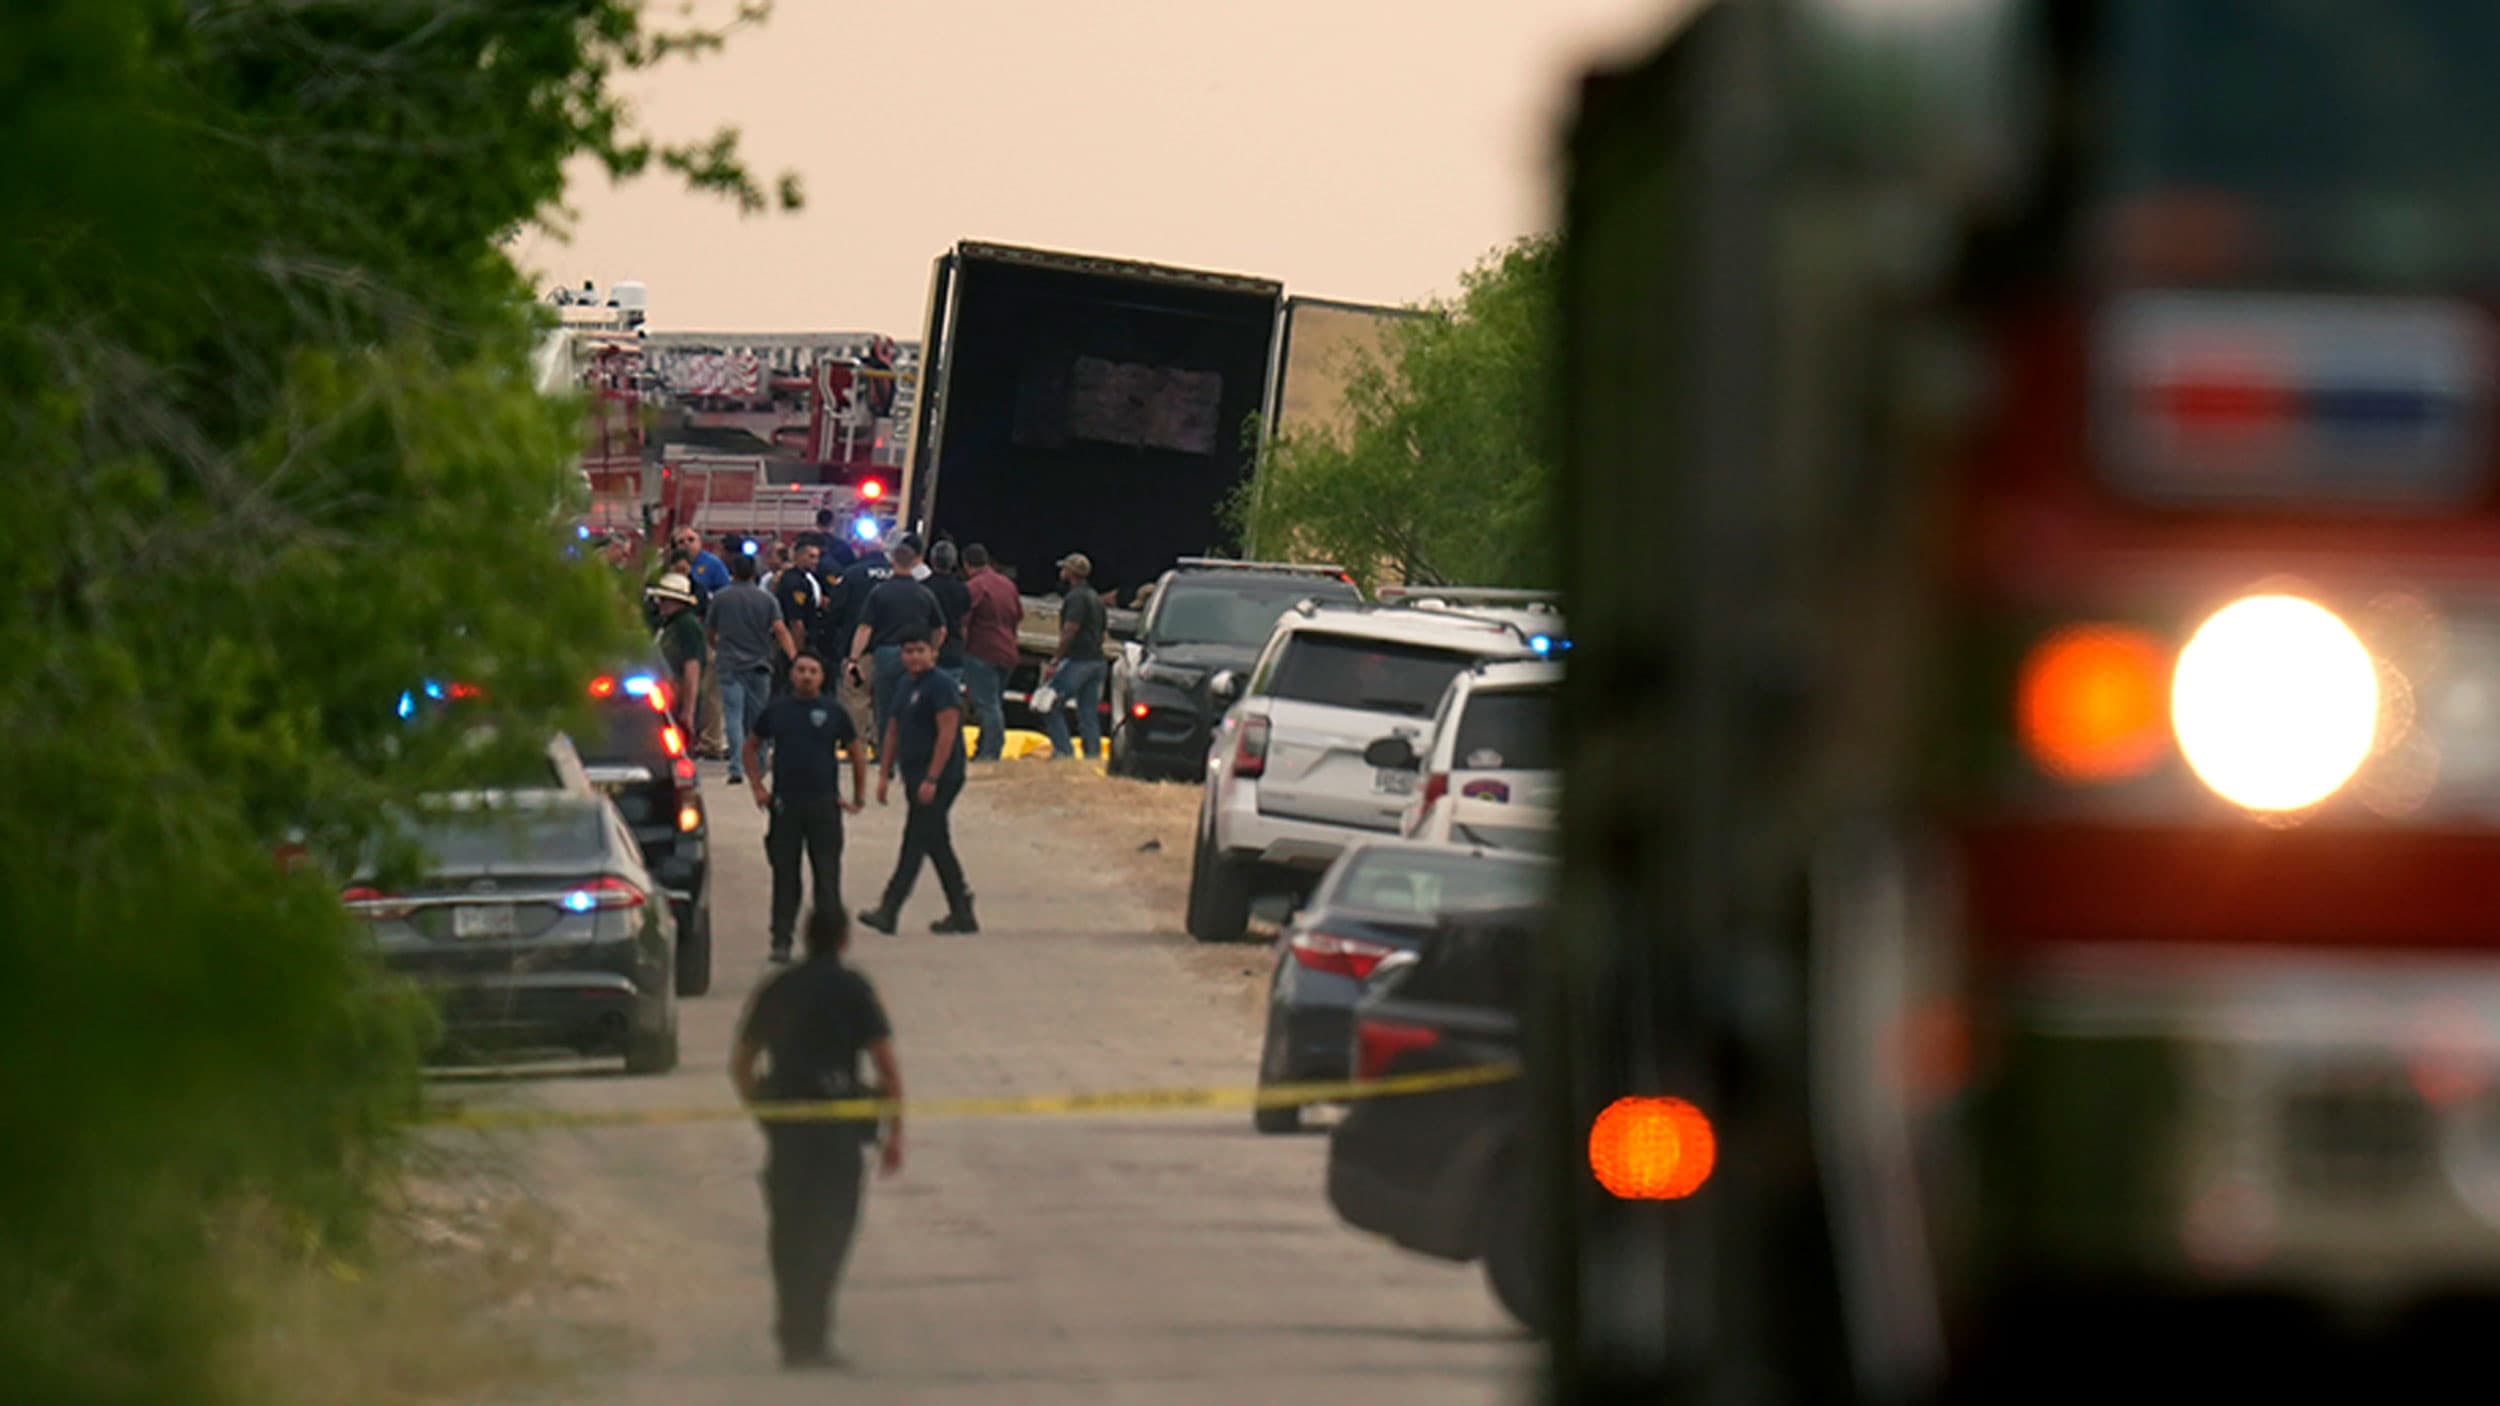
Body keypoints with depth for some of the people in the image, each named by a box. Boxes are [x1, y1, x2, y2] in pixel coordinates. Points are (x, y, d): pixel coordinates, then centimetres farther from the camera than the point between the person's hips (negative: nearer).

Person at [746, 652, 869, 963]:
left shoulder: (833, 713, 3)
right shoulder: (776, 710, 7)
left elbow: (856, 751, 13)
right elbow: (751, 747, 18)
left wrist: (859, 795, 8)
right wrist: (757, 788, 8)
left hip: (824, 805, -1)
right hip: (785, 805, 1)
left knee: (827, 876, -1)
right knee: (785, 875, 4)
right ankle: (781, 940, 10)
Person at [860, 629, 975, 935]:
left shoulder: (941, 686, -13)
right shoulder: (906, 686, 15)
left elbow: (947, 734, -19)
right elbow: (894, 731, 21)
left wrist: (931, 780, -23)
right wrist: (884, 774, 14)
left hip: (939, 778, -10)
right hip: (915, 778, 10)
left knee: (916, 841, -10)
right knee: (937, 846, 11)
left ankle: (889, 911, -12)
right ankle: (961, 913, 17)